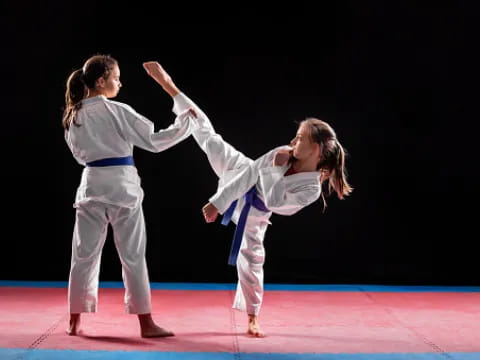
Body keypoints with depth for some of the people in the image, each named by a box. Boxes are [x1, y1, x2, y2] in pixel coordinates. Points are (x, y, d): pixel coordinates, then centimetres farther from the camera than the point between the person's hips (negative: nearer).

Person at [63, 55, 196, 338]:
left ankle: (75, 321, 15)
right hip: (121, 184, -4)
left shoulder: (74, 116, 6)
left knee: (85, 254, 10)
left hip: (91, 184, 5)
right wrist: (186, 122, -2)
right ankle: (146, 323, 5)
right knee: (133, 256, 1)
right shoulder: (117, 111, -10)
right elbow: (153, 141, -9)